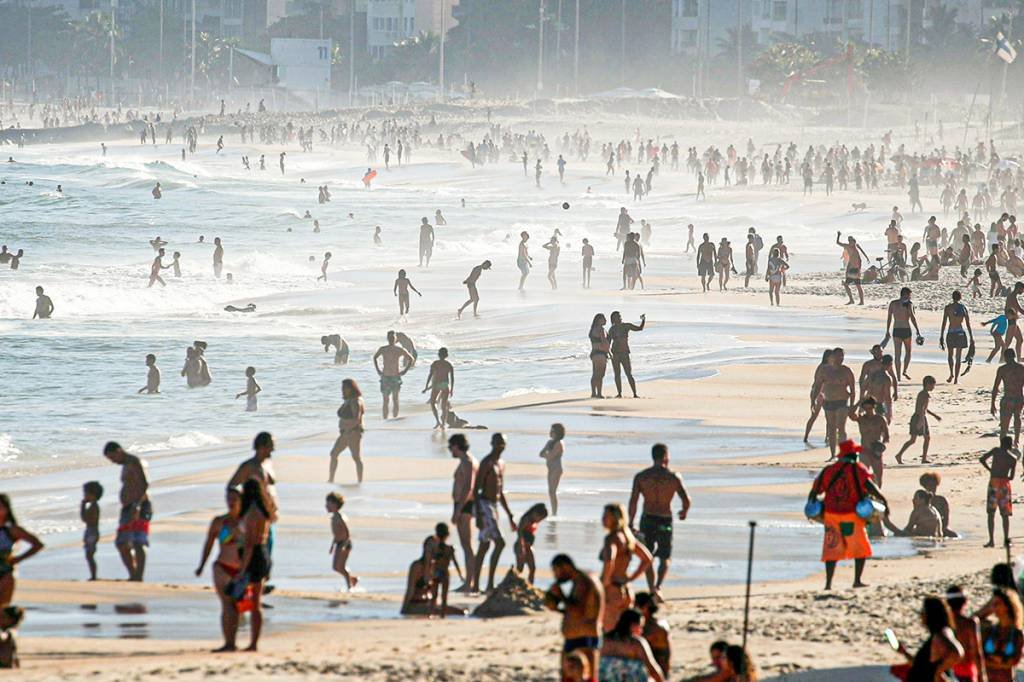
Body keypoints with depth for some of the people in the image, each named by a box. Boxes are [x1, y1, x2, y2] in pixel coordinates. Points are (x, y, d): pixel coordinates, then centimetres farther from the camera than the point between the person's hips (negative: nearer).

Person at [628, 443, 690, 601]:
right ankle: (658, 586, -13)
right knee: (665, 558, 11)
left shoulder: (640, 477, -2)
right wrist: (684, 511, 13)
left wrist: (630, 524, -2)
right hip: (665, 521, -1)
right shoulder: (674, 476, -5)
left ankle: (652, 589, 10)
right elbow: (686, 499, -9)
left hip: (647, 519, 1)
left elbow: (633, 501, -8)